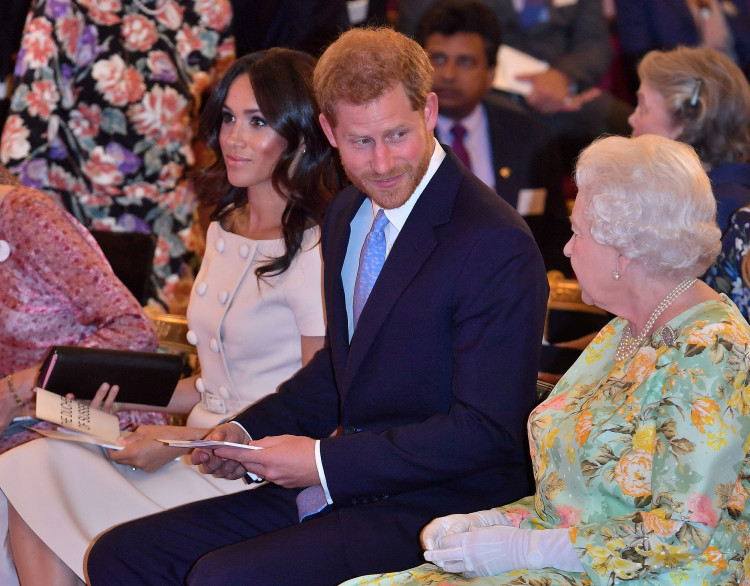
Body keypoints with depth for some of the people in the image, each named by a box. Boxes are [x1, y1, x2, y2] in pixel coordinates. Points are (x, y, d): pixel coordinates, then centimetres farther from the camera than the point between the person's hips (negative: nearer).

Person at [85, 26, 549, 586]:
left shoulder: (497, 247, -17)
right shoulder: (347, 215, 11)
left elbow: (486, 431, -19)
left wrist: (325, 460, -18)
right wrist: (248, 432, 6)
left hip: (435, 509, -9)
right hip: (339, 489, 9)